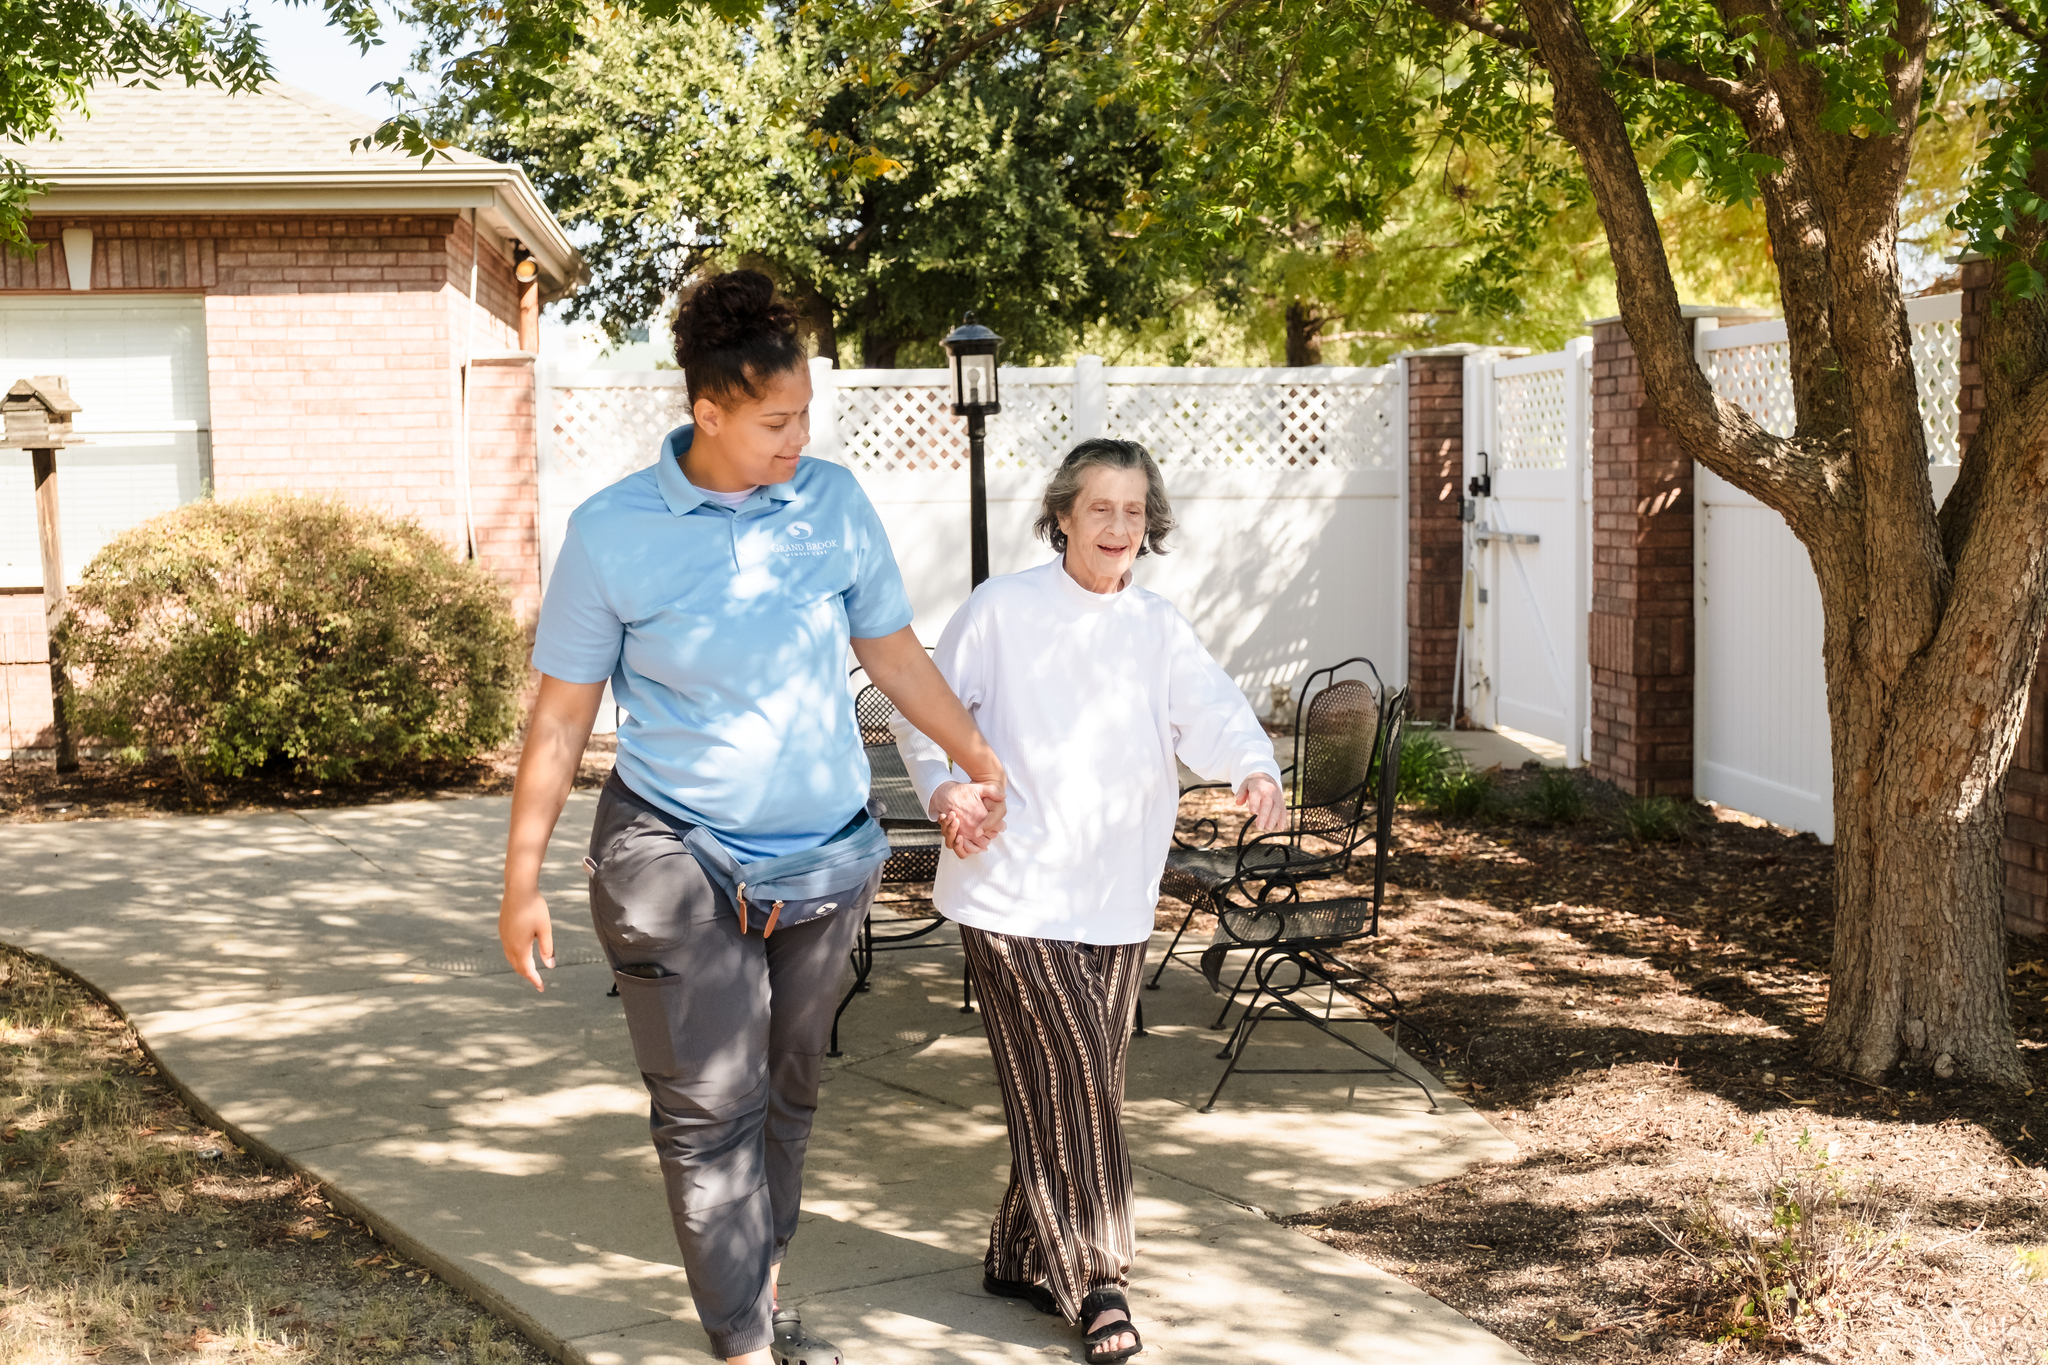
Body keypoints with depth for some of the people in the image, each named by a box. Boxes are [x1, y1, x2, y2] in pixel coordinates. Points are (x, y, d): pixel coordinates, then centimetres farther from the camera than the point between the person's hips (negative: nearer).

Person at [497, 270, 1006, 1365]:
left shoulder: (834, 502, -1)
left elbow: (894, 655, 11)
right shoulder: (612, 531, -9)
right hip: (675, 857, -3)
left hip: (825, 854, 4)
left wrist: (982, 766, 11)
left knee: (787, 1091, 16)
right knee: (709, 1106, -5)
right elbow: (562, 713, -3)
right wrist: (521, 881, -2)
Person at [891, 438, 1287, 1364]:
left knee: (1081, 1086, 12)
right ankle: (1095, 1280, 3)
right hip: (1014, 894, -5)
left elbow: (1210, 712, -8)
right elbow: (923, 714, 3)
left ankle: (1021, 1256, 29)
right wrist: (945, 788, -15)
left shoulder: (1159, 629, 9)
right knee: (1070, 1078, -9)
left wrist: (1255, 768, -29)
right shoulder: (1003, 609, -2)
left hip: (1115, 901, 5)